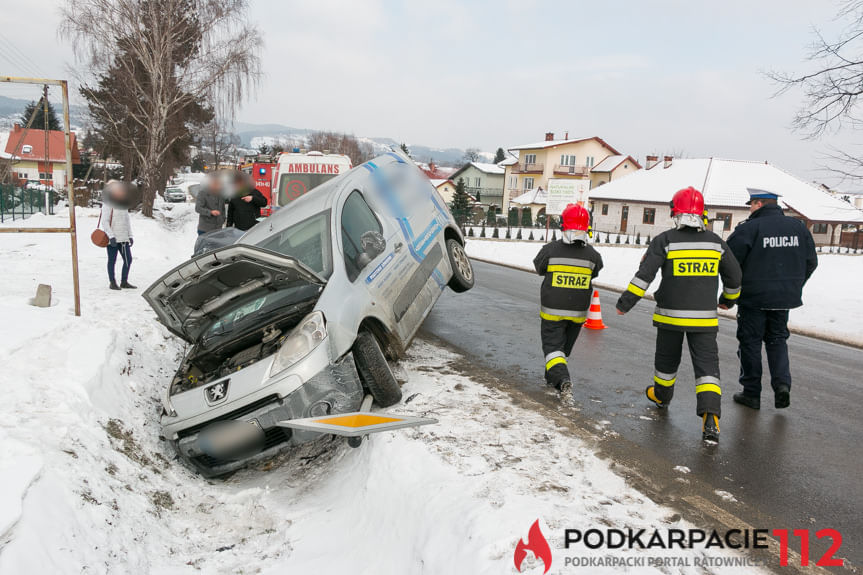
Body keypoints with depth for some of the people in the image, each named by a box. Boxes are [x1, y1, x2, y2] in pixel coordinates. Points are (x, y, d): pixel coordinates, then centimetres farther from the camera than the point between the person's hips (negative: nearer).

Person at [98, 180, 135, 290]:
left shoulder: (123, 203, 13)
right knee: (112, 260, 4)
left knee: (128, 259, 5)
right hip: (112, 239, -7)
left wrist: (130, 236, 15)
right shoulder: (108, 204, -10)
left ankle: (124, 282, 16)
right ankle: (112, 282, 14)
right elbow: (105, 221, -14)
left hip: (123, 238, 7)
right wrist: (111, 236, -21)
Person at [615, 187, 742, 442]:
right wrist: (729, 298, 32)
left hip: (670, 315, -1)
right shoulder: (716, 241, 4)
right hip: (704, 317, 1)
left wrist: (626, 302, -9)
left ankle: (661, 395, 42)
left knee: (667, 359, 19)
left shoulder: (665, 240, -7)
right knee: (707, 363, 1)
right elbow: (733, 275, 14)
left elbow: (645, 274, -14)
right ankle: (710, 417, -13)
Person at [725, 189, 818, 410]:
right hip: (785, 298, 5)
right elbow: (810, 262, 10)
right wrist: (793, 286, 21)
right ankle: (782, 383, 4)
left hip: (753, 298, -5)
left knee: (750, 342, 7)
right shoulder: (798, 227, 4)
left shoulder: (748, 228, -15)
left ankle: (751, 393, 13)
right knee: (777, 339, 20)